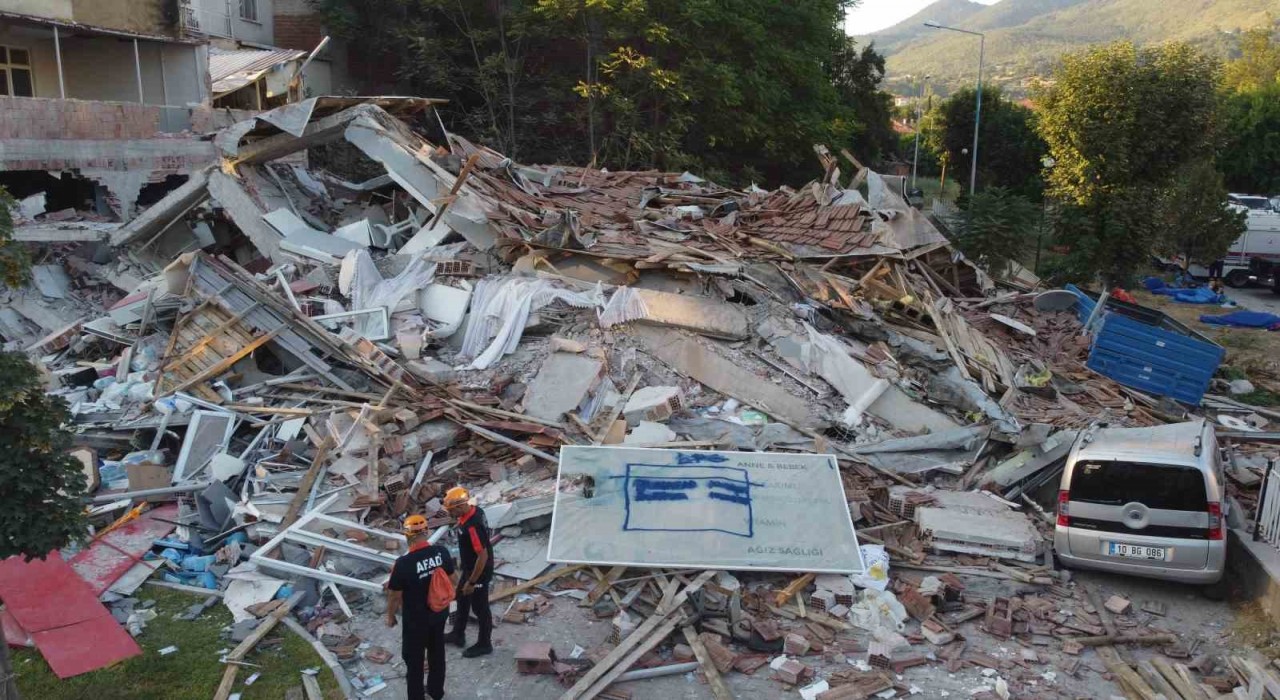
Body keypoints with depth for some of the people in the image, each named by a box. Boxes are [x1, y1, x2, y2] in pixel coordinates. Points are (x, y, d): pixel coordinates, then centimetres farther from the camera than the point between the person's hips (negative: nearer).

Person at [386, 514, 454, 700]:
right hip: (440, 613, 5)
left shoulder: (404, 563, -28)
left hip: (416, 619, -5)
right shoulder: (442, 552, -14)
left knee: (414, 660, 16)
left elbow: (395, 596, -16)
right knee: (437, 653, 24)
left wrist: (390, 616, 2)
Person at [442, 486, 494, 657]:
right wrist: (463, 567, 23)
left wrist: (472, 582, -22)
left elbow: (483, 556, -30)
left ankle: (484, 644, 28)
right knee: (462, 600, 25)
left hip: (480, 572, -10)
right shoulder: (474, 510, -6)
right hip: (469, 568, 10)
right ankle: (458, 634, 45)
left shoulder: (472, 526, -35)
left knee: (480, 608, 9)